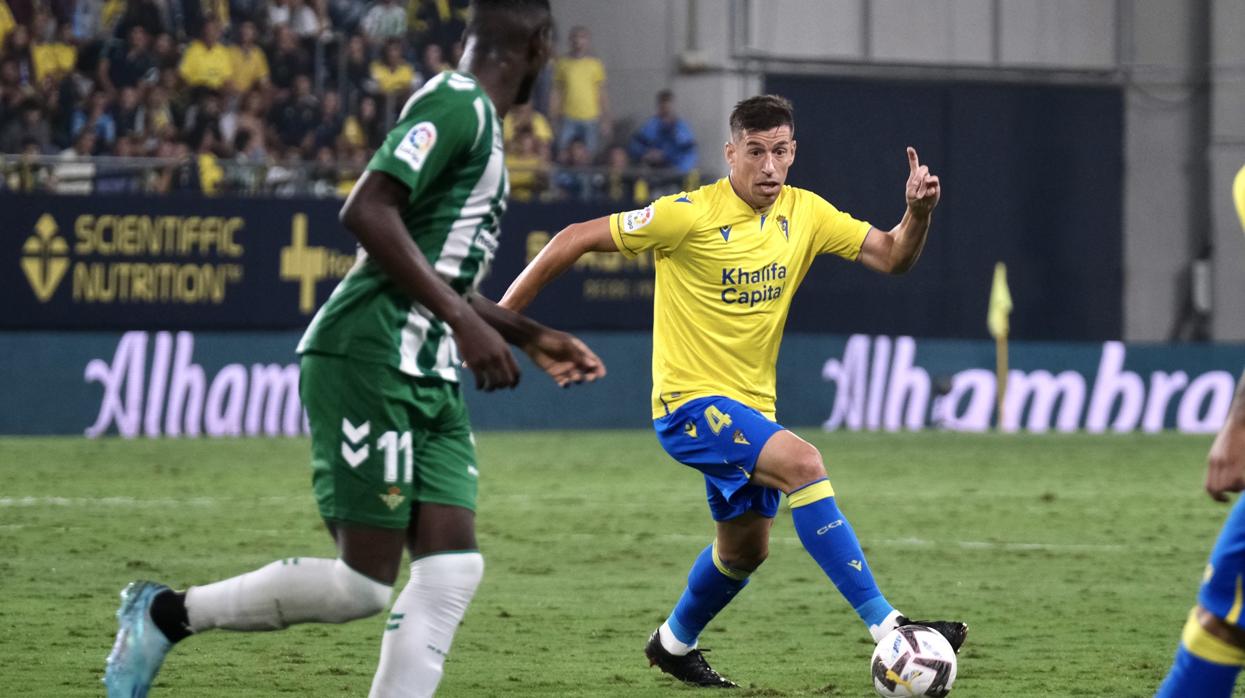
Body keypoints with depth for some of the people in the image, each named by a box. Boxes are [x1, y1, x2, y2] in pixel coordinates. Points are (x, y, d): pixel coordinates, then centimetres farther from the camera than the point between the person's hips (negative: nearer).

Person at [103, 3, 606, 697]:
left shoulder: (482, 124, 21)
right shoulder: (456, 104, -10)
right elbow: (368, 210, -23)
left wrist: (535, 337, 33)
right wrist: (465, 321, -23)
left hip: (428, 379, 10)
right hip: (369, 360, -10)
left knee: (453, 567, -3)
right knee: (363, 584, -9)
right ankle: (167, 613, 6)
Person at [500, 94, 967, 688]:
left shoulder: (804, 213, 0)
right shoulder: (691, 215, -18)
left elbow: (891, 257, -1)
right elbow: (578, 239, -13)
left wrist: (918, 213, -22)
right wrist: (502, 314, -12)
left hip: (750, 407, 8)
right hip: (690, 400, -8)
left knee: (745, 548, 20)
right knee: (803, 463, -29)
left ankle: (674, 644, 47)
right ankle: (886, 626, -32)